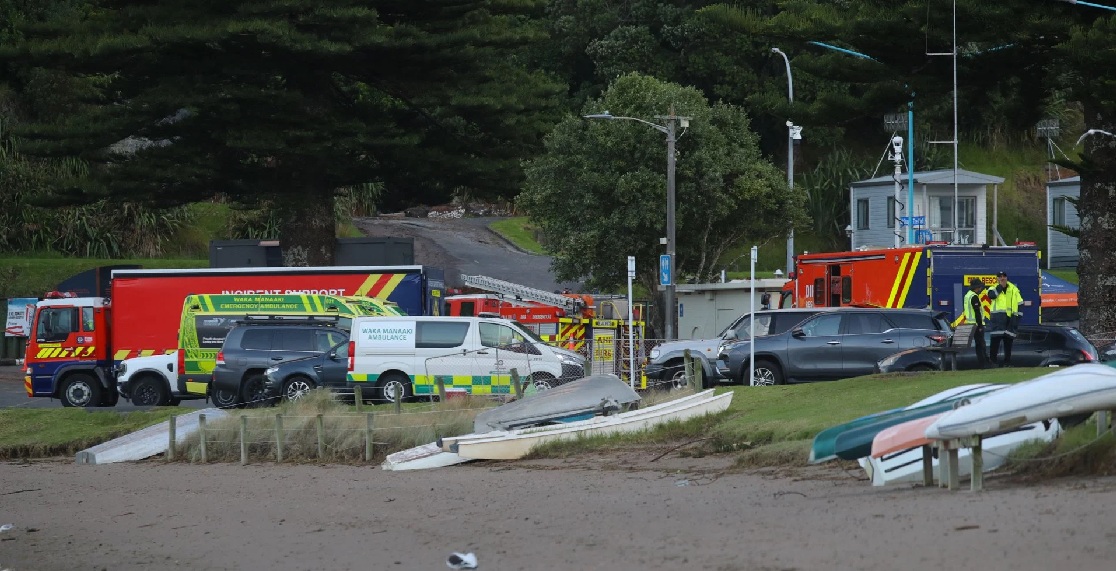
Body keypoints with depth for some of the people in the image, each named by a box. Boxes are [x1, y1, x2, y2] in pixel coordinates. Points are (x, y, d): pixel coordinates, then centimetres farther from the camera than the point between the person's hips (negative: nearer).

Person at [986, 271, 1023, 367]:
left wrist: (1017, 318, 4)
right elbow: (991, 295, -17)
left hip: (1009, 318, 2)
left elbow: (1019, 304, 11)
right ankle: (993, 361, -2)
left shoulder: (1014, 289, 11)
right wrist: (1000, 286, -9)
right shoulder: (994, 288, 8)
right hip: (997, 318, -2)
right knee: (996, 340, -6)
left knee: (1008, 341, 4)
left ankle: (1007, 361, 10)